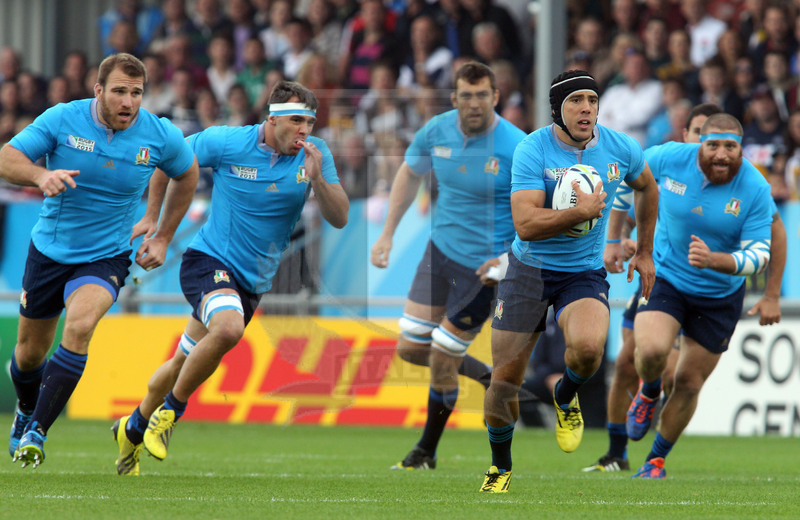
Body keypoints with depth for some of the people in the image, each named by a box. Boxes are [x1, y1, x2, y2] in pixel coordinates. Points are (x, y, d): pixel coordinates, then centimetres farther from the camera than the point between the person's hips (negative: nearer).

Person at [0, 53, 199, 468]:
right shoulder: (62, 119, -15)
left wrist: (164, 237, 8)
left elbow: (187, 175, 9)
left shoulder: (160, 136, -11)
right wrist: (40, 175, -37)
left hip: (107, 257, -1)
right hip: (50, 249, 1)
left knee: (79, 327, -29)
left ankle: (36, 433, -23)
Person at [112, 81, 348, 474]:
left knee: (187, 361, 16)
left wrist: (317, 179, -28)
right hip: (209, 260, -5)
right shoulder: (226, 142, -14)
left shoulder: (315, 154, -6)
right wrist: (151, 217, 4)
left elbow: (339, 218, -11)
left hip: (253, 280, 5)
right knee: (228, 328, -34)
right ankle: (171, 410, -13)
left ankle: (133, 428, 40)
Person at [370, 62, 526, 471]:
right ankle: (487, 376, 31)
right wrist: (387, 235, 12)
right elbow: (410, 173, 15)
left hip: (485, 265, -6)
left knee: (441, 361, -2)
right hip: (441, 249, 6)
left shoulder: (515, 148, -20)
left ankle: (426, 452, 21)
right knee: (410, 348, 5)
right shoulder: (436, 131, -4)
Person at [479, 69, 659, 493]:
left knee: (588, 347, -31)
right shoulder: (532, 150, -15)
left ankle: (566, 396, 5)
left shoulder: (620, 149, -4)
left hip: (585, 272, 1)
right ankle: (500, 469, 24)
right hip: (529, 268, -1)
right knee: (503, 382, -1)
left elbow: (646, 188, 20)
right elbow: (525, 224, -24)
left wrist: (644, 251, 23)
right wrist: (581, 212, -28)